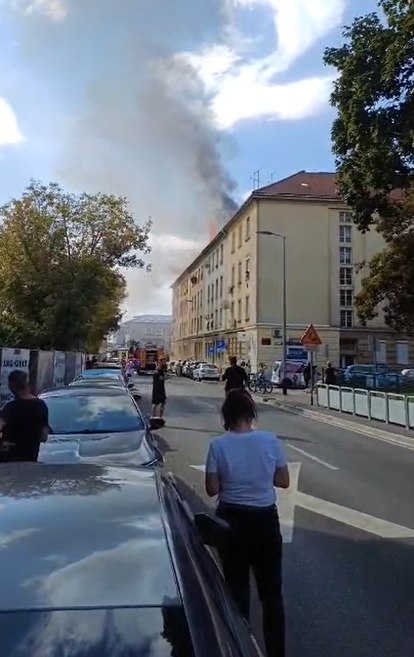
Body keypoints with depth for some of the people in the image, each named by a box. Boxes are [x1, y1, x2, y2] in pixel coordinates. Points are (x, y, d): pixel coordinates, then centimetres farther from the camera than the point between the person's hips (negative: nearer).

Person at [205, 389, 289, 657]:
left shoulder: (218, 445, -13)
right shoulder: (271, 441, -11)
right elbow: (283, 481, -3)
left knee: (237, 587, 18)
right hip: (265, 519, 1)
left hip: (231, 520, -1)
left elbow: (212, 489, -9)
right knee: (271, 589, 18)